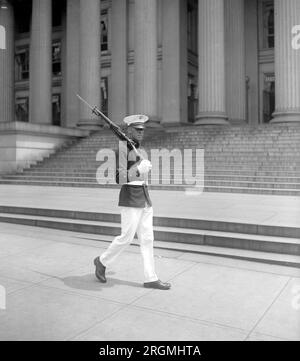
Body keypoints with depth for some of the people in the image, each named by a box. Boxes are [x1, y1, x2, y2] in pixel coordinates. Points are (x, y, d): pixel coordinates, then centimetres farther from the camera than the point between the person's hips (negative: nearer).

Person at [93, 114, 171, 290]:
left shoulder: (143, 152, 16)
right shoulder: (122, 150, -9)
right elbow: (119, 177, -19)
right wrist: (139, 170, -31)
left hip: (145, 199, 8)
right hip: (130, 199, -8)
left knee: (147, 238, 5)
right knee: (126, 238, -4)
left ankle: (151, 278, 10)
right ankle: (102, 261, 20)